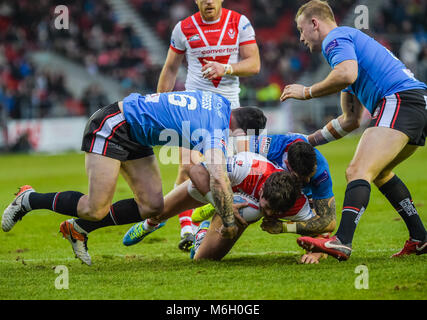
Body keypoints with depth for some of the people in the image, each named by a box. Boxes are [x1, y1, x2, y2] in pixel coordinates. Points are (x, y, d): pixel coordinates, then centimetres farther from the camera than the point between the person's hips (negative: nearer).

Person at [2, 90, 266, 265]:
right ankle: (29, 199, 6)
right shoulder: (217, 133, -25)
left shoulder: (221, 102, 2)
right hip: (112, 126, -10)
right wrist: (230, 221, -25)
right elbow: (219, 179, -38)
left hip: (135, 137, 10)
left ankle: (78, 229, 12)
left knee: (153, 206, 0)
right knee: (96, 210, -15)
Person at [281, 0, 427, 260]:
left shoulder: (335, 38, 3)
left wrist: (307, 92, -6)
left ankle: (342, 242, -37)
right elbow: (352, 120, 35)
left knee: (358, 172, -21)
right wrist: (310, 140, 39)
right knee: (379, 172, 27)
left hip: (400, 101, -10)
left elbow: (346, 74, -21)